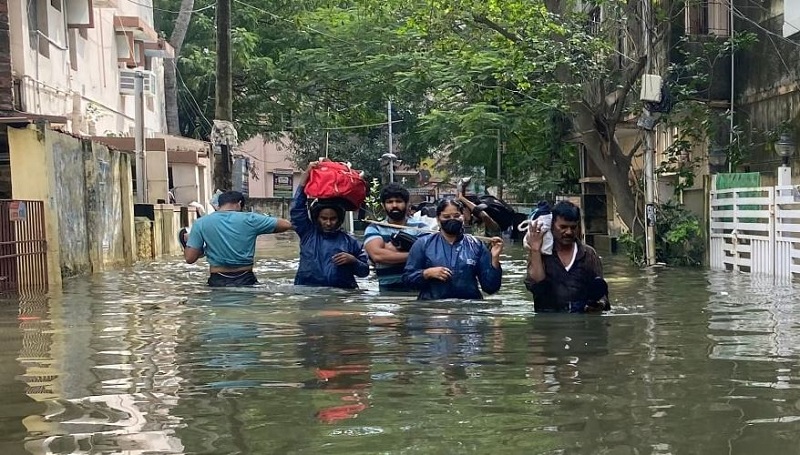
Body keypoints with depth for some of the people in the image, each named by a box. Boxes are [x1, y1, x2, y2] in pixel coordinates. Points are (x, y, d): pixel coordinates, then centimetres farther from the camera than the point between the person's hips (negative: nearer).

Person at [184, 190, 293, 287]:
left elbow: (190, 258, -6)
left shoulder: (201, 223, -4)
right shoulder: (249, 219, -5)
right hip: (246, 281, 0)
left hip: (218, 283, 1)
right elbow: (286, 224, 2)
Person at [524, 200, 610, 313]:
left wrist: (600, 304, -12)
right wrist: (536, 251, -12)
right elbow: (535, 286, -10)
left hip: (584, 314, 2)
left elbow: (601, 291, 9)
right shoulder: (539, 253, 5)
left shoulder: (589, 254, 10)